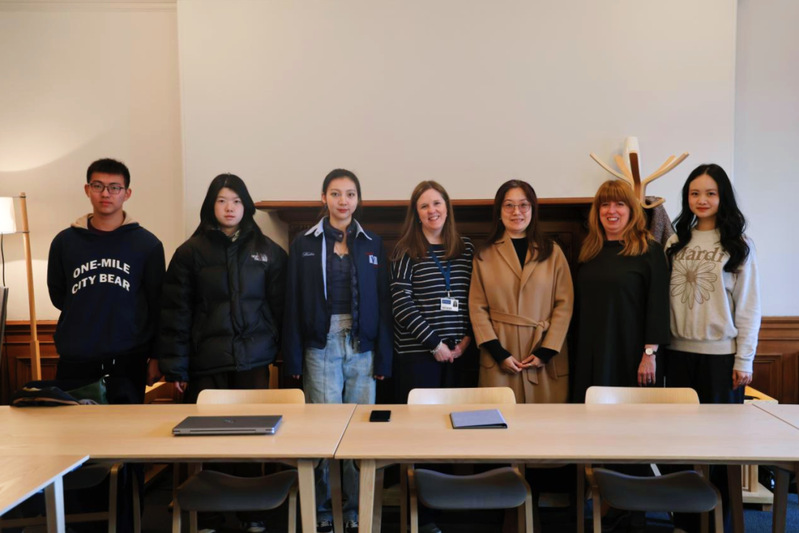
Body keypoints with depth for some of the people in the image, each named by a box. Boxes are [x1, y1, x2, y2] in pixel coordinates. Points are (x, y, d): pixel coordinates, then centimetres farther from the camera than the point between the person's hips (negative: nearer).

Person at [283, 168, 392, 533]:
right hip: (321, 345, -1)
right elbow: (293, 303, 2)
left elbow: (383, 303, 5)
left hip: (362, 346, 1)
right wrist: (293, 357, -4)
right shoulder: (304, 244, 4)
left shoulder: (373, 244, 7)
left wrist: (384, 357, -1)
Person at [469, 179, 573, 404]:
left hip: (545, 358, 1)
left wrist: (547, 351, -8)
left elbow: (564, 304, 1)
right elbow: (477, 308, 0)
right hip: (500, 355, 0)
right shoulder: (485, 255, 5)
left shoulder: (552, 252, 6)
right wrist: (498, 353, -8)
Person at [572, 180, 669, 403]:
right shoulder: (589, 252, 11)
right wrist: (576, 354, 11)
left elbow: (657, 305, -8)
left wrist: (650, 354, -13)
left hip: (630, 355, -4)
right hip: (590, 356, 4)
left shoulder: (650, 251, -4)